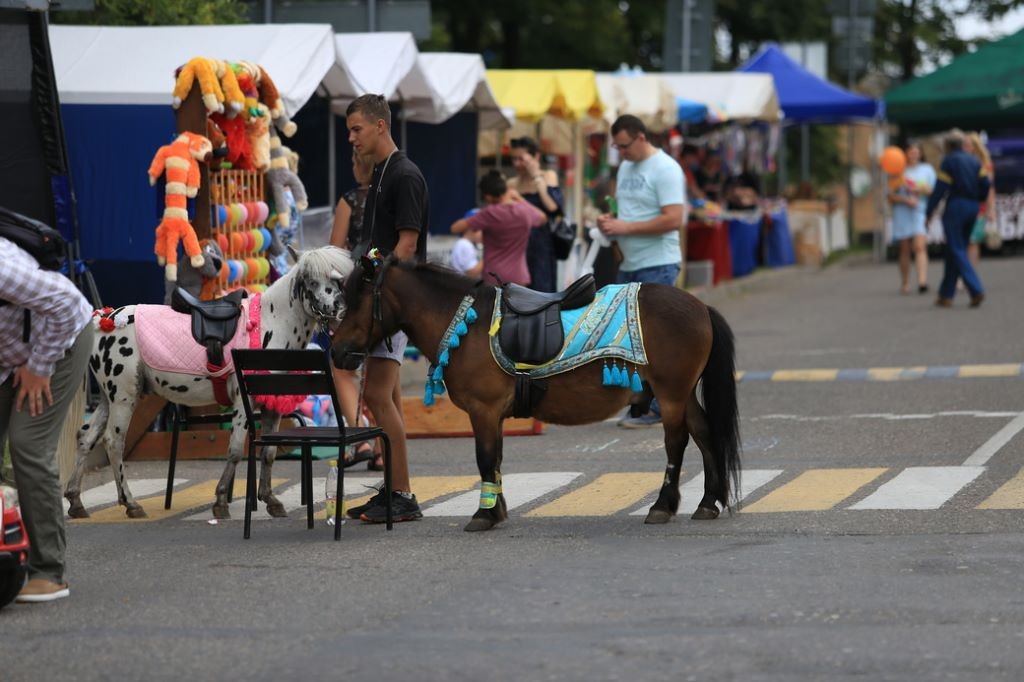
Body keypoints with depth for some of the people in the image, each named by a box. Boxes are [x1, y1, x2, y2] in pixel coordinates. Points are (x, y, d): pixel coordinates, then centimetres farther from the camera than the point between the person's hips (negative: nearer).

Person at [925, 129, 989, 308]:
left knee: (957, 252, -6)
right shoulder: (975, 162, 11)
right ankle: (946, 295, 15)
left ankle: (976, 290, -21)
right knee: (954, 251, 13)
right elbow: (985, 185, 3)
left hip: (955, 207, -7)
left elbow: (939, 189, -9)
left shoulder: (949, 161, -6)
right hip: (973, 209, 7)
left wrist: (929, 212, -4)